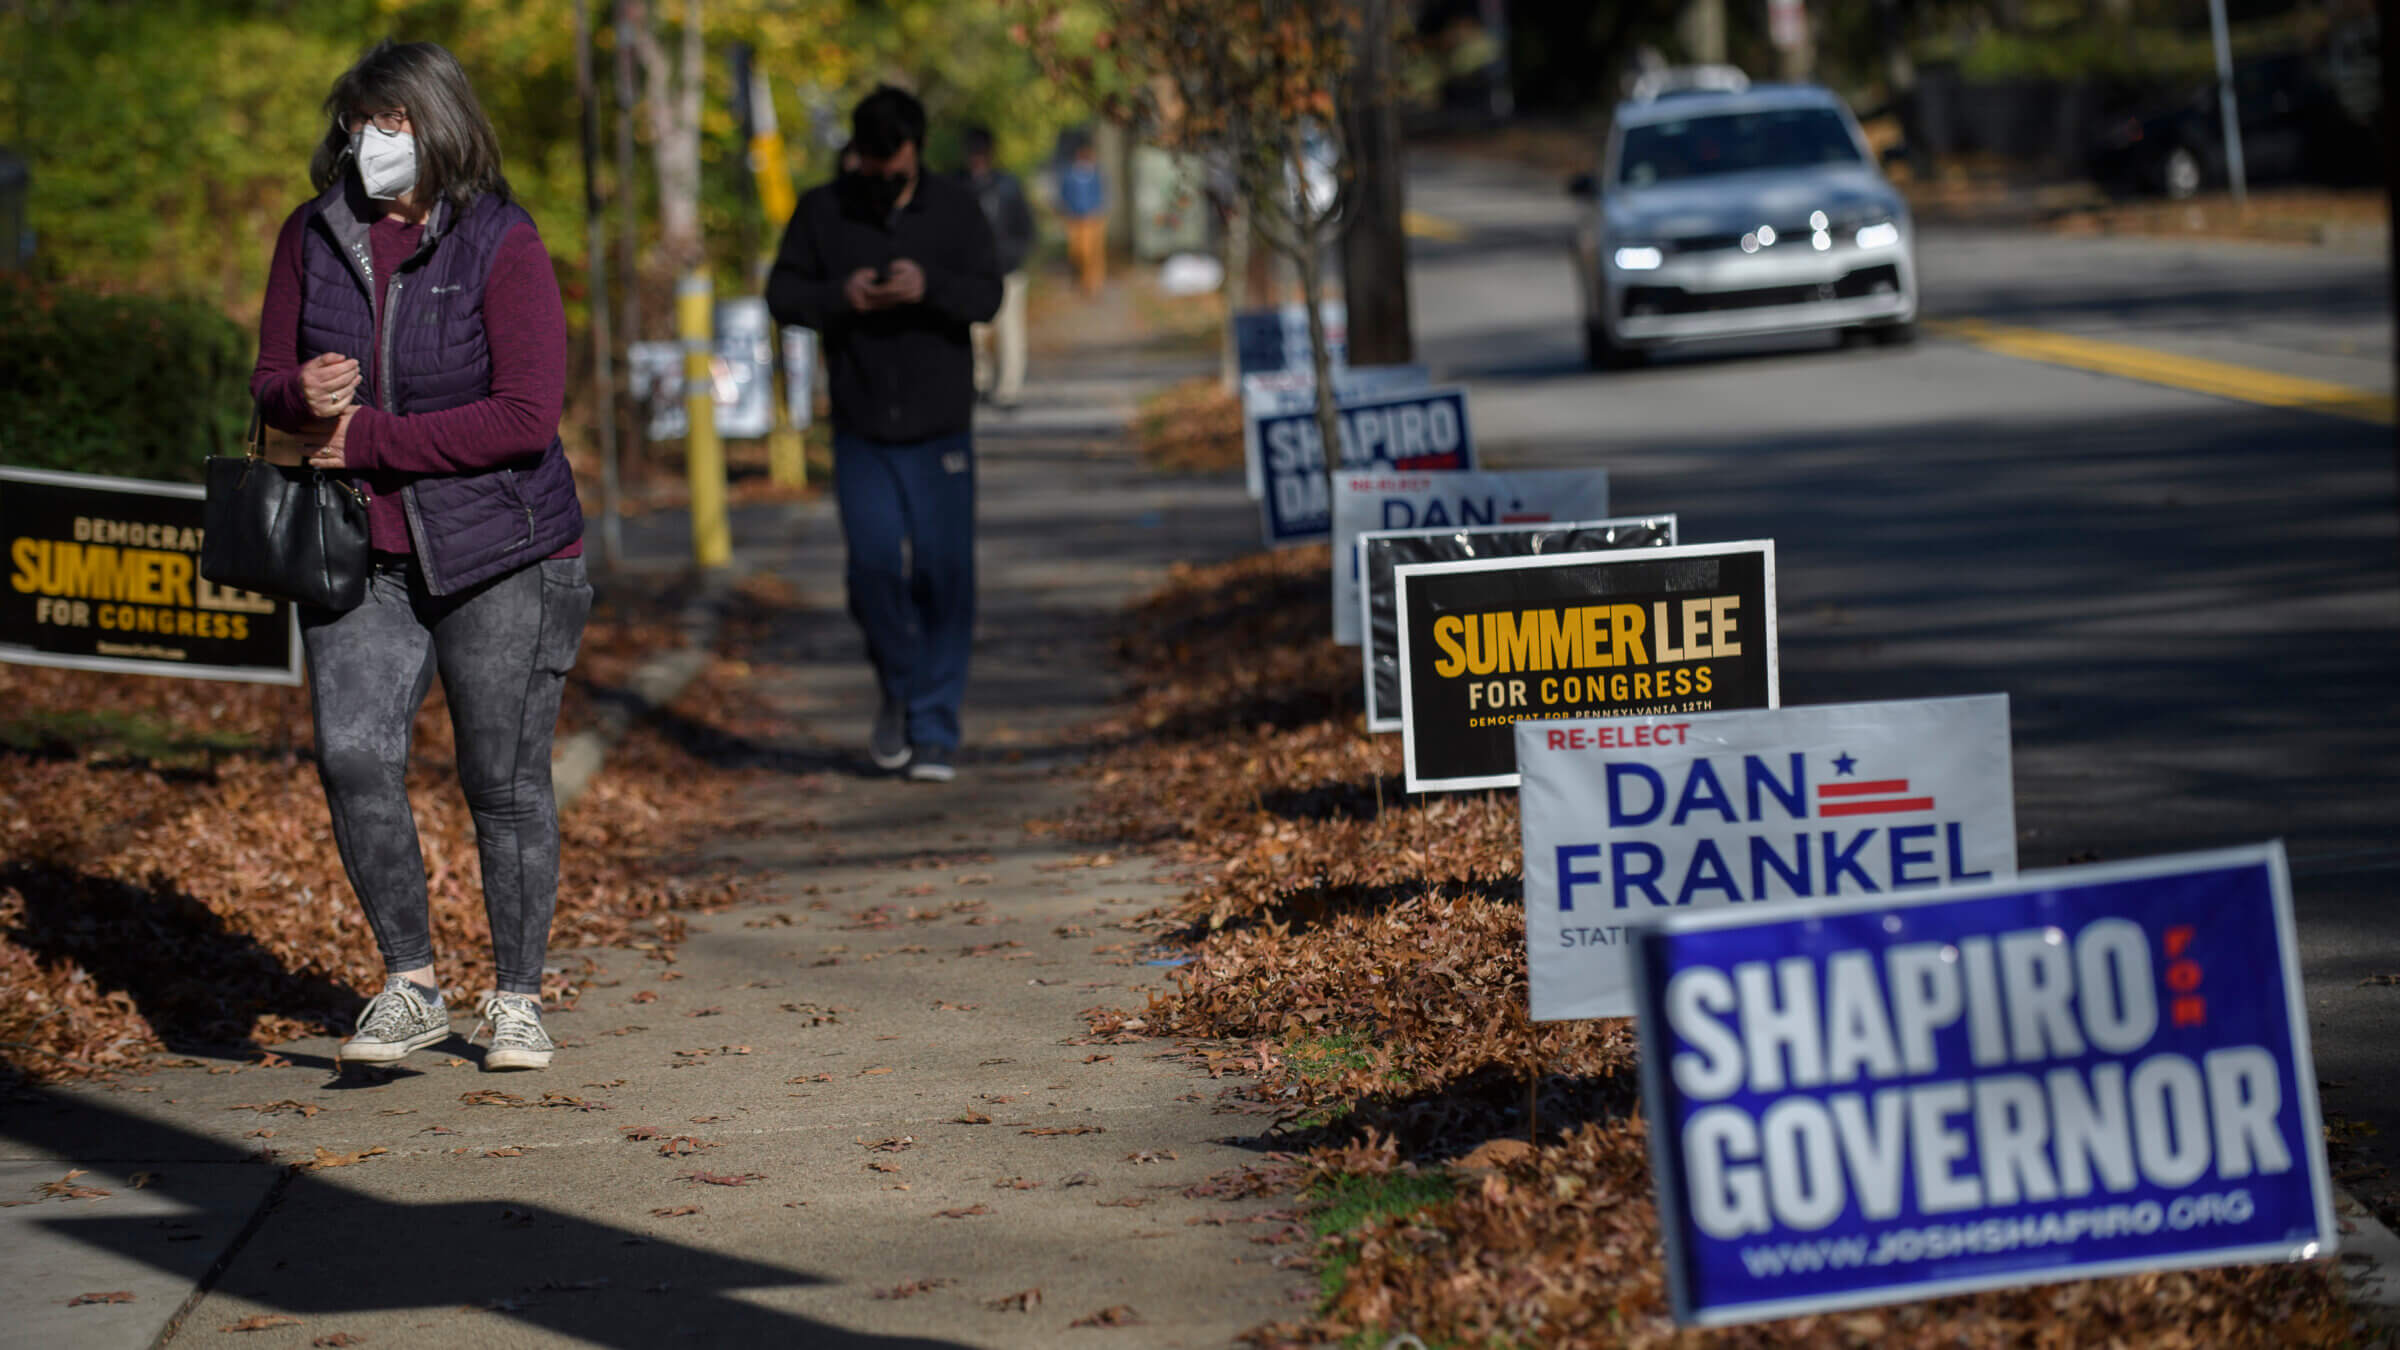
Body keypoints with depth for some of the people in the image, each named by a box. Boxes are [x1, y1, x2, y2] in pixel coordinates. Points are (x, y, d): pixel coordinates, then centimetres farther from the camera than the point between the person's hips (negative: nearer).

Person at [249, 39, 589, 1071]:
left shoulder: (501, 246, -10)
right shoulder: (314, 236, 4)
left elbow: (526, 417, -17)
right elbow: (269, 383, 13)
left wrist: (368, 438, -17)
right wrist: (304, 394, -13)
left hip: (500, 556, -3)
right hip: (364, 554, 4)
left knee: (505, 782, 3)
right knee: (353, 756, -12)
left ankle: (516, 1001, 18)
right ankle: (410, 987, 2)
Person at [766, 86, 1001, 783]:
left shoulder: (954, 209, 1)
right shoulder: (822, 210, 2)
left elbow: (987, 295, -7)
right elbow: (782, 293, 0)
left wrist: (930, 287, -27)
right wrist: (837, 296, -20)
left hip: (940, 427, 0)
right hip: (860, 426, 0)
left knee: (942, 573, -3)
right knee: (875, 562, -10)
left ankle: (934, 730, 6)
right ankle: (898, 691, 17)